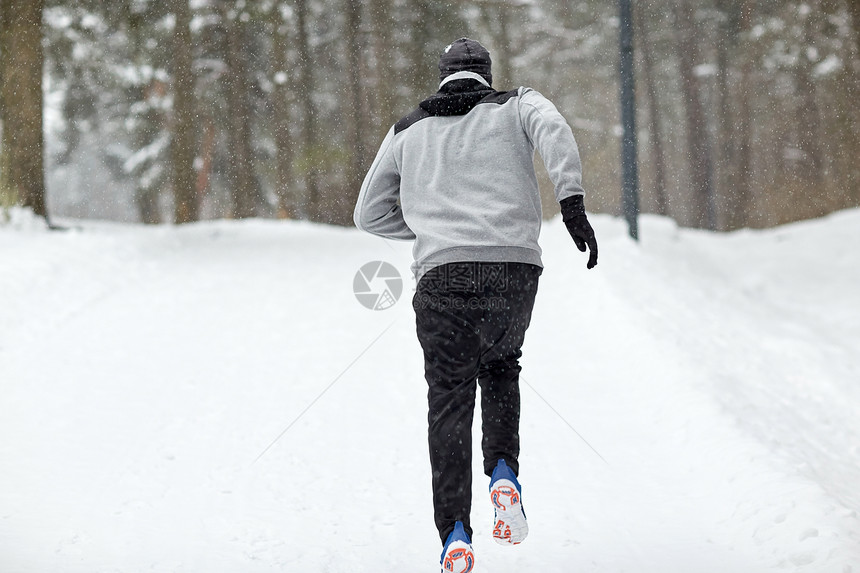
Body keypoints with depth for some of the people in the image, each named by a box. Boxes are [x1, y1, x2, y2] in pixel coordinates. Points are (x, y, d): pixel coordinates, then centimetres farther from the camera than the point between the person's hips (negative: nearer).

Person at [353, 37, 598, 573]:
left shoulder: (408, 131, 24)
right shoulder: (516, 105, 18)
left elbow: (370, 214, 27)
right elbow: (553, 128, -7)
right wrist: (572, 202, -18)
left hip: (442, 271, 0)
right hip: (515, 268, 0)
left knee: (450, 398, 7)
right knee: (501, 366, 27)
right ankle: (504, 473, 4)